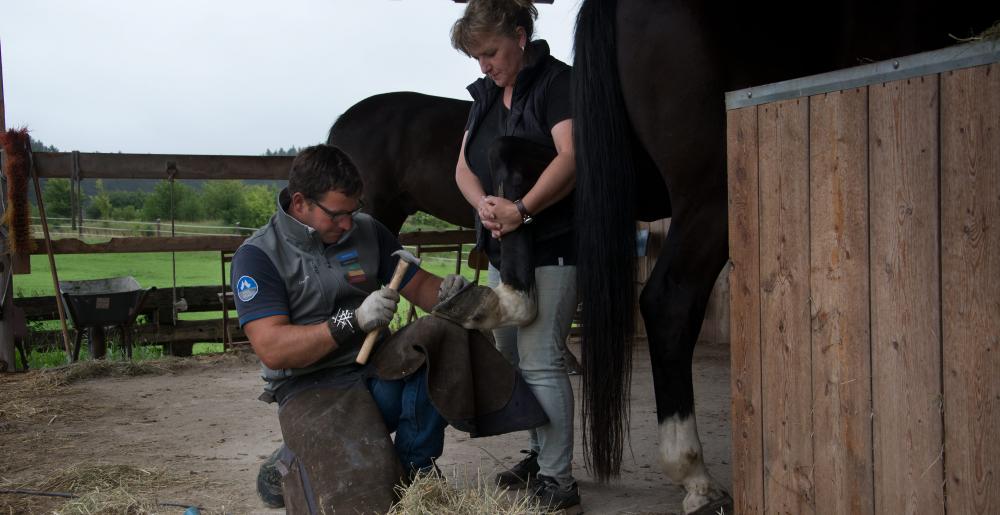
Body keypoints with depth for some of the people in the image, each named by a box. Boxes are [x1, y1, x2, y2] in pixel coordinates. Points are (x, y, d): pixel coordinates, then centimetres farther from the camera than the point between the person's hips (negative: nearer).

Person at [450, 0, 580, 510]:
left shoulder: (557, 82, -9)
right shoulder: (485, 95, 14)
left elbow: (570, 157, -23)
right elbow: (464, 166, 8)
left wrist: (521, 209, -30)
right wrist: (484, 203, -13)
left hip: (550, 248, -9)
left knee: (540, 361, -10)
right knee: (511, 358, 14)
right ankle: (540, 454, 28)